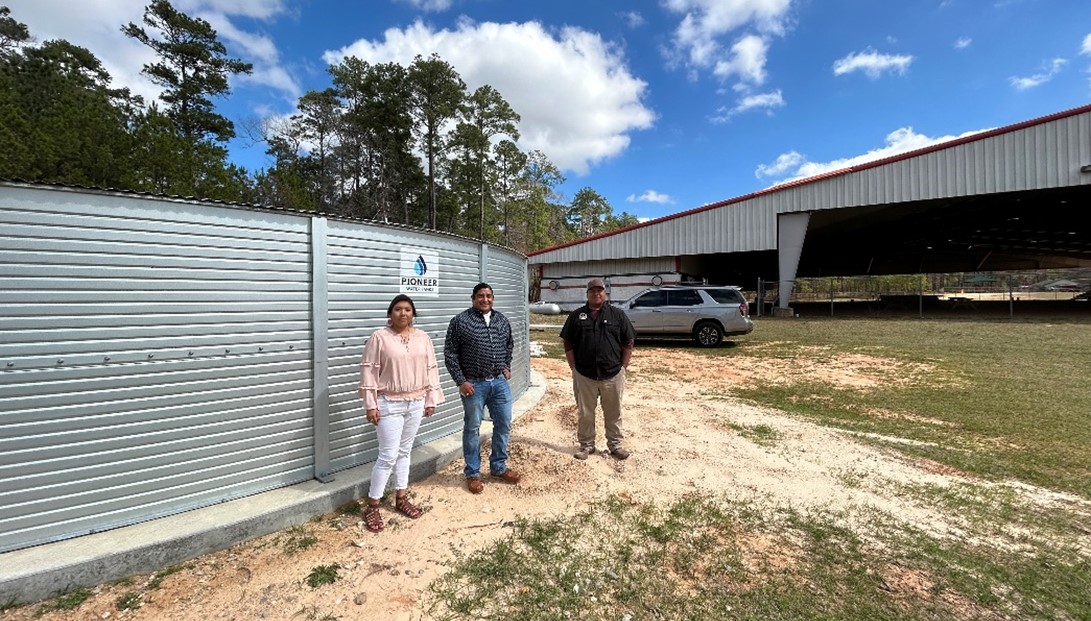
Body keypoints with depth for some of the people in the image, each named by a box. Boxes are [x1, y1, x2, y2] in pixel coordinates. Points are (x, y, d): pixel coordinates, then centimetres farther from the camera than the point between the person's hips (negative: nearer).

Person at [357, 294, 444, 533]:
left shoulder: (422, 337, 4)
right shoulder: (379, 337, -8)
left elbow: (431, 369, 7)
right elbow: (369, 371, -9)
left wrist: (431, 399, 5)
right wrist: (370, 404, -12)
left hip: (415, 403, 4)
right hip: (389, 404, -4)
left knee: (404, 452, 15)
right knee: (388, 456, -2)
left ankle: (401, 498, 29)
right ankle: (372, 506, 15)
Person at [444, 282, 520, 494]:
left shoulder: (502, 319, 7)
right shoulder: (460, 321, -8)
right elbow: (450, 354, -7)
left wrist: (507, 367, 11)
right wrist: (461, 381, -12)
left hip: (500, 382, 5)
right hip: (474, 384, -4)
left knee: (503, 425, 11)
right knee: (472, 429, 8)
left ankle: (498, 468, 30)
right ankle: (473, 474, 24)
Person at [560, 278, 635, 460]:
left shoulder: (618, 314, 1)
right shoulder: (576, 315, 2)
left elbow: (628, 343, 3)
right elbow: (568, 344, 4)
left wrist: (623, 367, -2)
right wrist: (574, 368, -1)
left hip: (613, 374, 0)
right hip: (584, 375, 0)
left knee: (614, 413, 13)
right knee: (585, 413, 12)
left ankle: (615, 444, 30)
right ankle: (586, 445, 28)